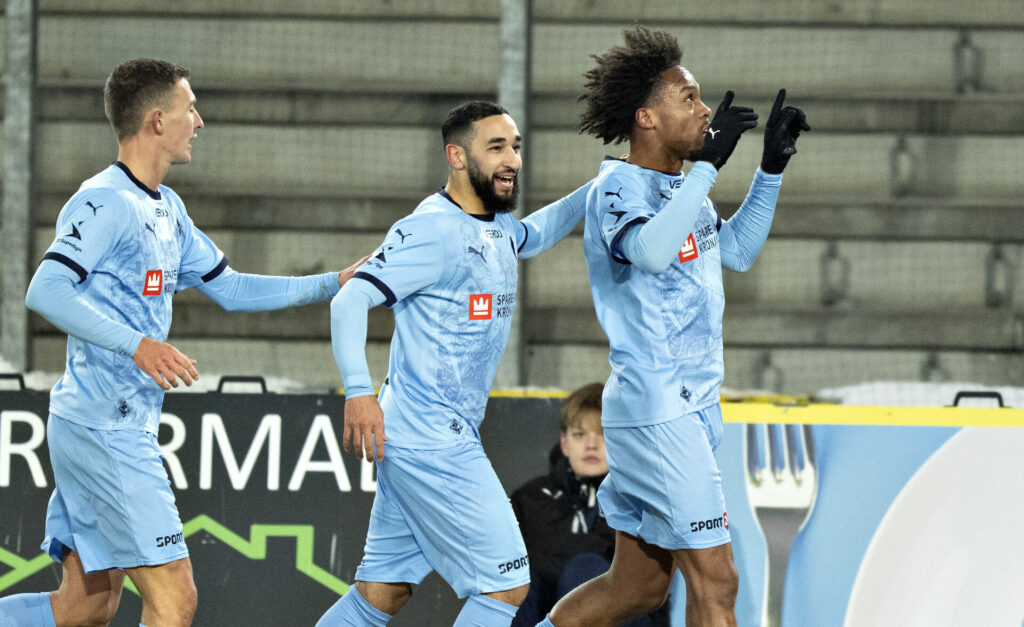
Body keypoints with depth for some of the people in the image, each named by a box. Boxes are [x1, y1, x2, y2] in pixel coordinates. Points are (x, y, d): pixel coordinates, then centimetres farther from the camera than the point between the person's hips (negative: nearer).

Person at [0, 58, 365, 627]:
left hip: (126, 426, 10)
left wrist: (335, 283, 24)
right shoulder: (104, 202, -13)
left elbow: (228, 288, 27)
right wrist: (137, 345, -34)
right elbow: (46, 291, -25)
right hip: (105, 428, -10)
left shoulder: (166, 208, 18)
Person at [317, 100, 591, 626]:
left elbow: (533, 234, 41)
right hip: (429, 442, -9)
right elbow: (350, 301, -20)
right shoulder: (433, 229, -14)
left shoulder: (495, 225, 15)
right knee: (506, 584, -9)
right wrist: (359, 391, -30)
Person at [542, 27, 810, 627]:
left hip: (691, 408, 10)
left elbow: (738, 251, 28)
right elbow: (651, 250, -33)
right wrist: (709, 162, -31)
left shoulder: (681, 187, 15)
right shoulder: (619, 187, -12)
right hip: (654, 409, -10)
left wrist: (772, 168, 19)